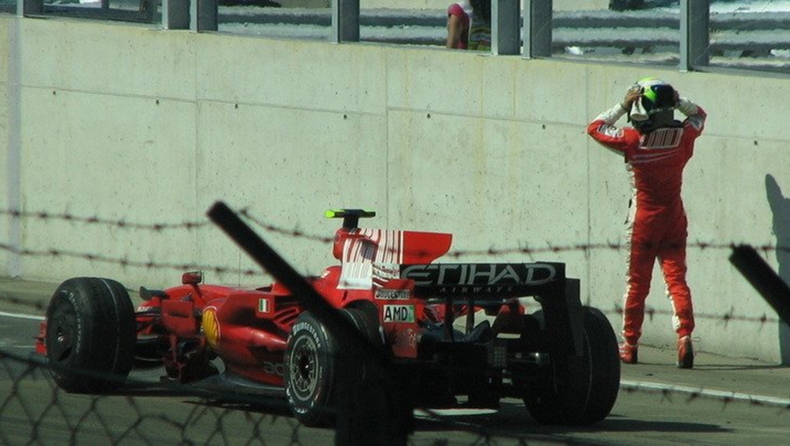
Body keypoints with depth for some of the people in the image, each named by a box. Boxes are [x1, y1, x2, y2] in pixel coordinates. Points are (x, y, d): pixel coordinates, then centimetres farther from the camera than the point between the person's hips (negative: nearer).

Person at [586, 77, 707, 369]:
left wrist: (622, 106, -4)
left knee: (637, 282, 9)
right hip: (674, 219, 2)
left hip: (644, 220, -2)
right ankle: (684, 335, -18)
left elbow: (594, 128, -3)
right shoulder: (683, 136, -7)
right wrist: (676, 100, 2)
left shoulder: (632, 140, -17)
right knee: (676, 278, 1)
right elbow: (699, 114, 16)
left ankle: (630, 344, 17)